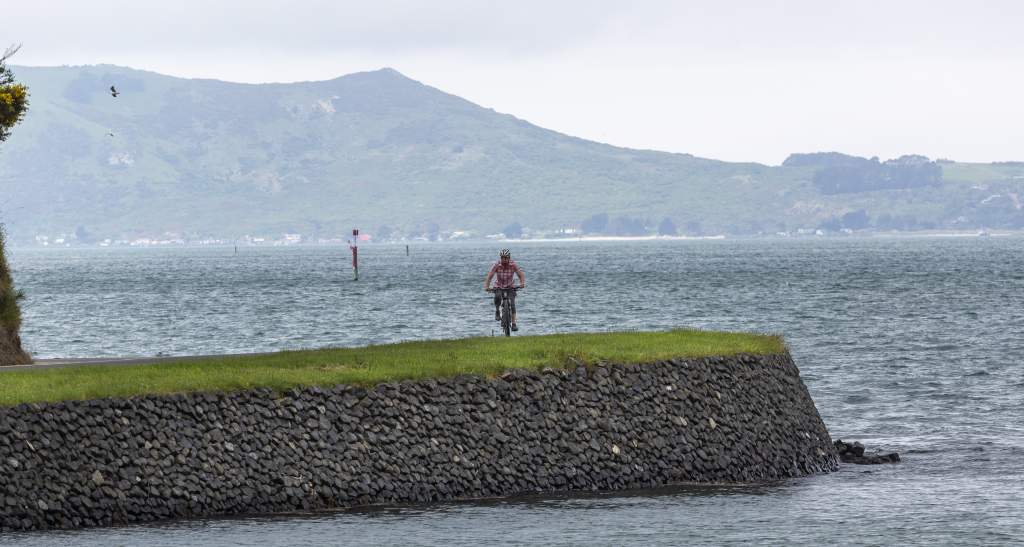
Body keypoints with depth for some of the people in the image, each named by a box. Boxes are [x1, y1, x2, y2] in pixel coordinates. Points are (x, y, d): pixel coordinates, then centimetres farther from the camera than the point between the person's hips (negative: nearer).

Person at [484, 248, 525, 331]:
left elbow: (521, 275, -22)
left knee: (512, 304, -17)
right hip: (498, 286, -1)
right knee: (497, 297, -32)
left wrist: (522, 283, -42)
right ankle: (497, 311, -4)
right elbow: (489, 276, -24)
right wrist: (486, 286, -41)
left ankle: (514, 324, -14)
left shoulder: (513, 265, -17)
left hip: (510, 287, 1)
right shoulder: (496, 265, -18)